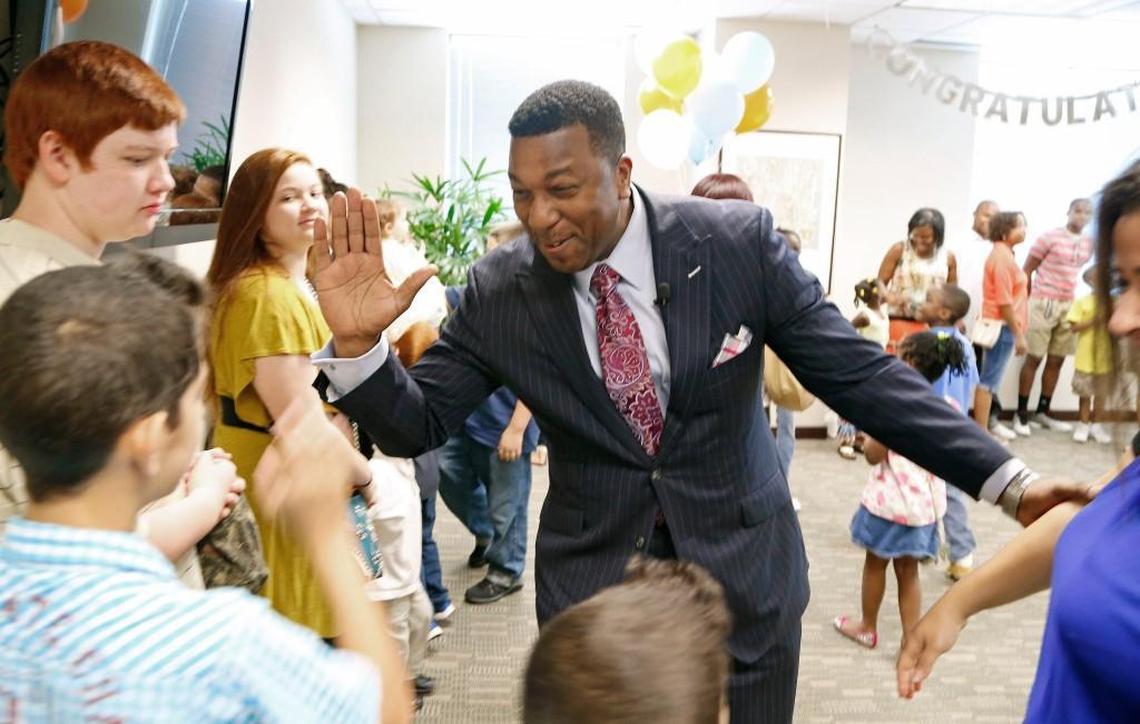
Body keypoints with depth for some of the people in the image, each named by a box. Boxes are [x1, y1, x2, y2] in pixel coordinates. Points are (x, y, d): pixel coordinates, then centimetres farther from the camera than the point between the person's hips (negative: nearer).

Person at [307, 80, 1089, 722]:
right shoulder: (499, 290, -9)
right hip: (591, 581, 1)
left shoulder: (739, 241, -14)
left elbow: (858, 373, -8)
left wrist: (1008, 478, -10)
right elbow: (417, 425, -3)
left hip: (745, 573, 0)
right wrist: (358, 341, -23)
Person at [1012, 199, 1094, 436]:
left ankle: (1043, 412, 20)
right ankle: (1021, 413, 5)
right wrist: (1027, 301, -5)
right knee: (1034, 359, -2)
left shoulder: (1089, 244, 8)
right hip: (1043, 303, -5)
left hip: (1069, 306, 6)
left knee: (1056, 361, 9)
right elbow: (1027, 271, -5)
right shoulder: (1049, 237, -8)